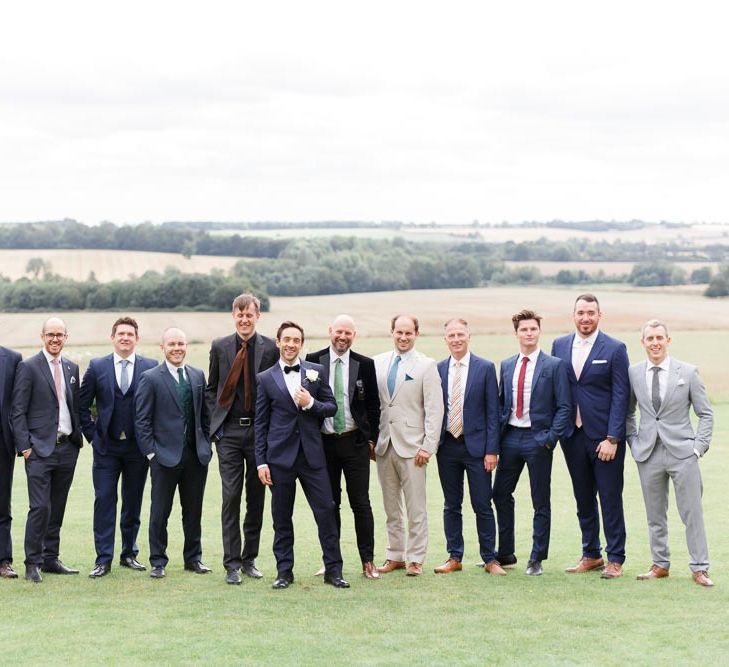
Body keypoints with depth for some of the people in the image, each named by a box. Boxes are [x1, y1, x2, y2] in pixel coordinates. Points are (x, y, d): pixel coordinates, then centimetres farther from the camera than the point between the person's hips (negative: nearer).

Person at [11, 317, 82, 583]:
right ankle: (33, 563, -3)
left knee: (57, 508, 10)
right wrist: (25, 446, -13)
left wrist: (78, 437, 9)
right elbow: (18, 411, -7)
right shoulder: (28, 367, -5)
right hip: (40, 449, -6)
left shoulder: (72, 368, 13)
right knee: (40, 507, -11)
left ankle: (51, 559, 18)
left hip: (67, 448, 6)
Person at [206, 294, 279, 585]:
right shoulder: (219, 347, 5)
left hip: (260, 430, 0)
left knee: (256, 498, 8)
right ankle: (231, 564, 1)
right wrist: (215, 423, 1)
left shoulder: (271, 348, 0)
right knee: (231, 497, -3)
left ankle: (249, 559, 20)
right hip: (229, 432, 0)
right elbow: (211, 389, 11)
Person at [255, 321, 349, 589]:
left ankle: (333, 569, 6)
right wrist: (261, 461, -1)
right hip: (280, 456, 0)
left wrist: (311, 404, -13)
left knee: (326, 511, -2)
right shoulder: (265, 379, 5)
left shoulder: (316, 372, 7)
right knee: (282, 517, 5)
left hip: (312, 454, 1)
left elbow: (332, 407, 8)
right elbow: (260, 424, 5)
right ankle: (284, 571, 14)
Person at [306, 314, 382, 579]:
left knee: (360, 503, 0)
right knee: (328, 503, 8)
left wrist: (371, 438, 1)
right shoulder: (313, 361, 1)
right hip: (323, 442, 1)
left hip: (355, 442, -1)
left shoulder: (365, 365, 2)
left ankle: (368, 561, 5)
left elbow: (373, 405, 6)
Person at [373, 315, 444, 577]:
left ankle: (415, 559, 5)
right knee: (391, 507, 9)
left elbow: (434, 410, -5)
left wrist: (428, 447, -11)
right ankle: (395, 555, 17)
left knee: (416, 508, -2)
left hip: (411, 445, -4)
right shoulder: (377, 363, 10)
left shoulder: (426, 366, -1)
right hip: (383, 444, 4)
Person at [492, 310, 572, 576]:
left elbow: (564, 407, -6)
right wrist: (498, 435, 4)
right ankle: (505, 553, 21)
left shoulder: (554, 366, -4)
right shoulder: (506, 366, 10)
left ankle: (537, 559, 12)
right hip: (510, 437, 5)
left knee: (541, 502, 3)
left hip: (538, 440, -5)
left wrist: (550, 438, -14)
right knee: (501, 494, 9)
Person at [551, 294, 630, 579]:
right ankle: (591, 555, 22)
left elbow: (620, 396, -7)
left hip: (604, 437, -4)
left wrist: (612, 438, -13)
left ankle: (615, 559, 10)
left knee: (610, 499, 1)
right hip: (572, 435, 4)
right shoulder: (559, 346, 8)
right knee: (583, 499, 12)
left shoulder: (614, 349, -5)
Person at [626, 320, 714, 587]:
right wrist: (633, 442, 6)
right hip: (648, 454, 2)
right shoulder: (633, 373, 4)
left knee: (692, 514, -1)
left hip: (683, 453, -2)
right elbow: (627, 412, 17)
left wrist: (698, 447, -6)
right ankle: (660, 565, 20)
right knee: (655, 515, 9)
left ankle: (699, 568, 6)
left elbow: (706, 414, 3)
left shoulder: (688, 372, -2)